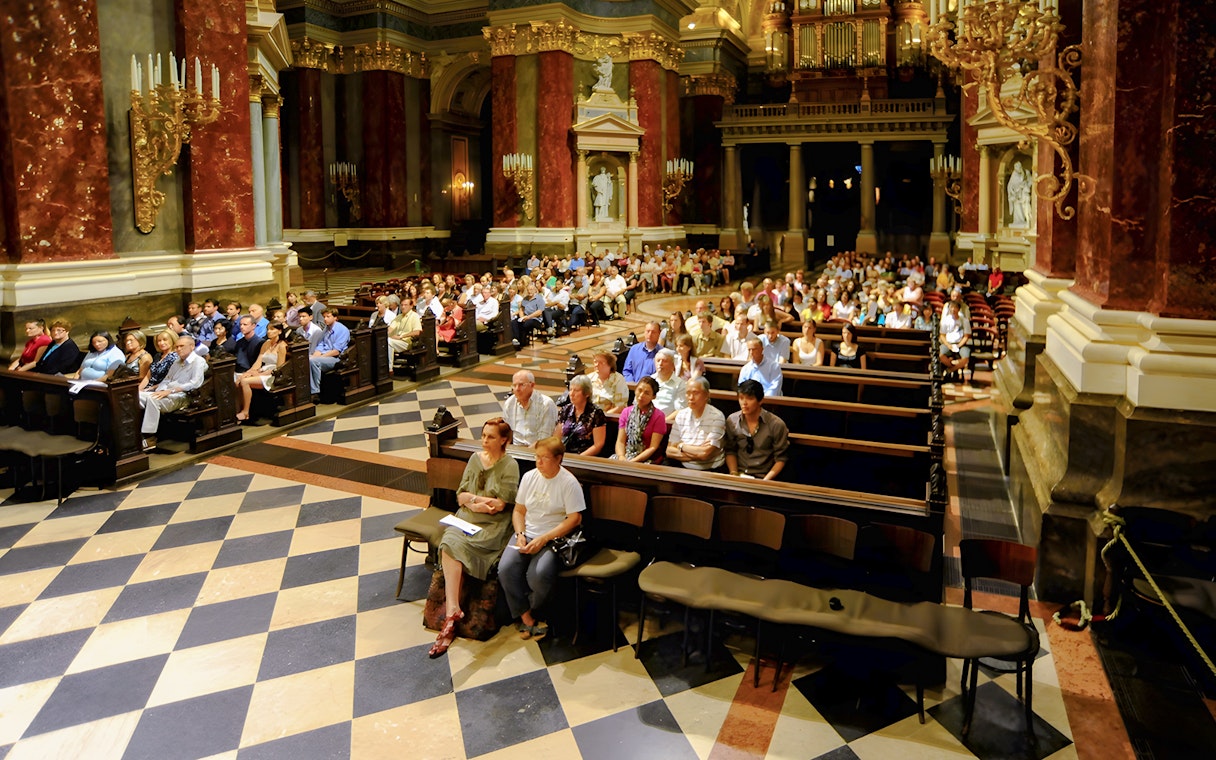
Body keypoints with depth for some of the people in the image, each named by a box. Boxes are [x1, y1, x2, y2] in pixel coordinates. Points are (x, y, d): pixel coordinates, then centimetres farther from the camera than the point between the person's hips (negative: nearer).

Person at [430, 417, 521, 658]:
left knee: (455, 546, -29)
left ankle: (452, 612, -22)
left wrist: (472, 499, -3)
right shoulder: (475, 459, 14)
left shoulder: (510, 466, -3)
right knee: (449, 543, -27)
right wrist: (482, 500, -7)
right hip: (466, 520, 5)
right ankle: (453, 611, -32)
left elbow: (499, 505, -10)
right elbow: (461, 495, 10)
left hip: (492, 526, -5)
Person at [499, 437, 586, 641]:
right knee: (505, 569, -22)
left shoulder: (569, 483, -8)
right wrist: (520, 535, -7)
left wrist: (543, 539, -18)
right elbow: (519, 511, 13)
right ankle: (526, 618, -7)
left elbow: (574, 519, -12)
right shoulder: (529, 477, 8)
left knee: (539, 575, -30)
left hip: (554, 538, -5)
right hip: (527, 533, 5)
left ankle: (532, 612, 3)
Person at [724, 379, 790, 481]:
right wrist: (734, 473, -2)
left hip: (764, 477, -2)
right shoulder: (732, 421, 3)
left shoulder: (777, 425, -6)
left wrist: (765, 480, -12)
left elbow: (780, 459, -2)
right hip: (739, 475, 2)